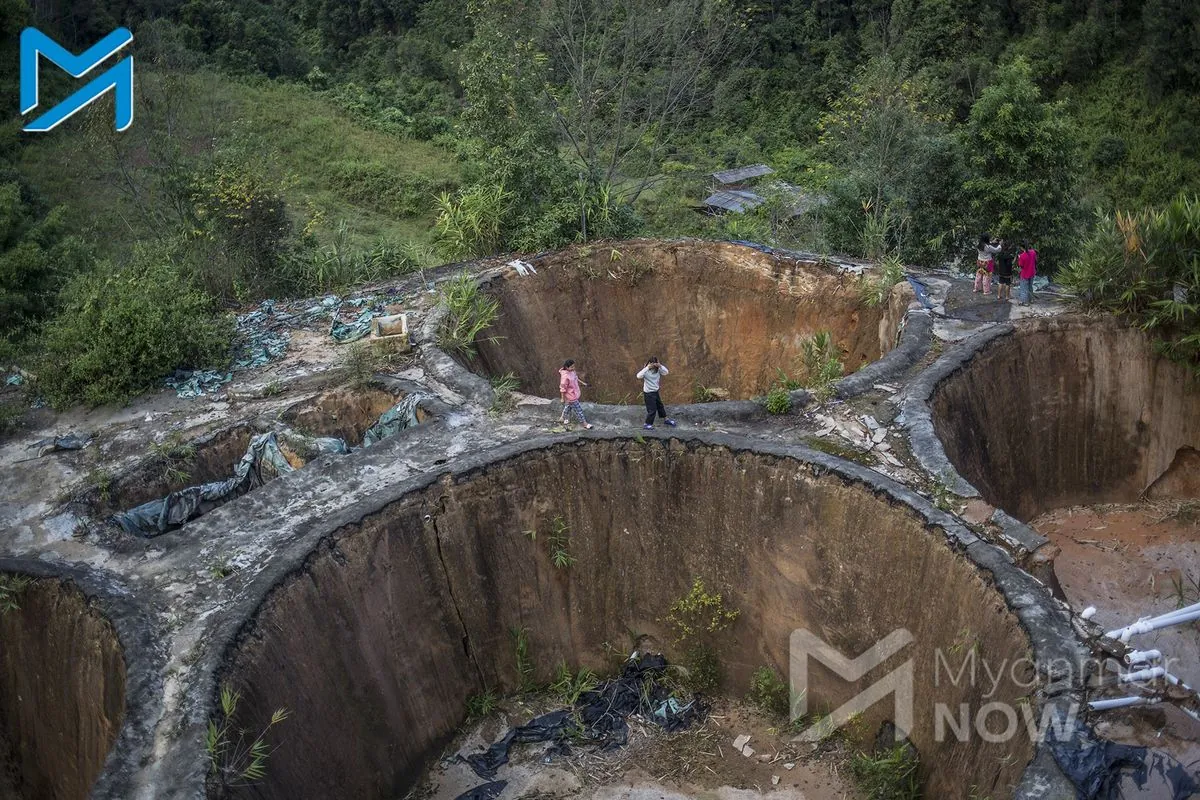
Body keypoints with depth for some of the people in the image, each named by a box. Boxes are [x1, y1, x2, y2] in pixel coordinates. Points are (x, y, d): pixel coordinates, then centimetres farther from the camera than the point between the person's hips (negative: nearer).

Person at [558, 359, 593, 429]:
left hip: (575, 394, 9)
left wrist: (582, 383, 21)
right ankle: (585, 424, 17)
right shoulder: (565, 376, -33)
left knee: (568, 407, 28)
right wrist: (563, 398, -17)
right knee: (578, 410, 4)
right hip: (571, 397, -9)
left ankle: (562, 419, 49)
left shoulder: (572, 372, -7)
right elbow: (562, 388, -24)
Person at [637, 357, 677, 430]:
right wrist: (647, 368, -39)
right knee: (652, 409, -3)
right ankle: (647, 424, 12)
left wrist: (660, 366, -25)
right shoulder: (646, 371, -20)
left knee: (660, 405, 24)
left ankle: (666, 419, 41)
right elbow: (639, 376, -36)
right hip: (648, 393, -7)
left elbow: (666, 372, -10)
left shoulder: (658, 369, -3)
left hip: (656, 391, 7)